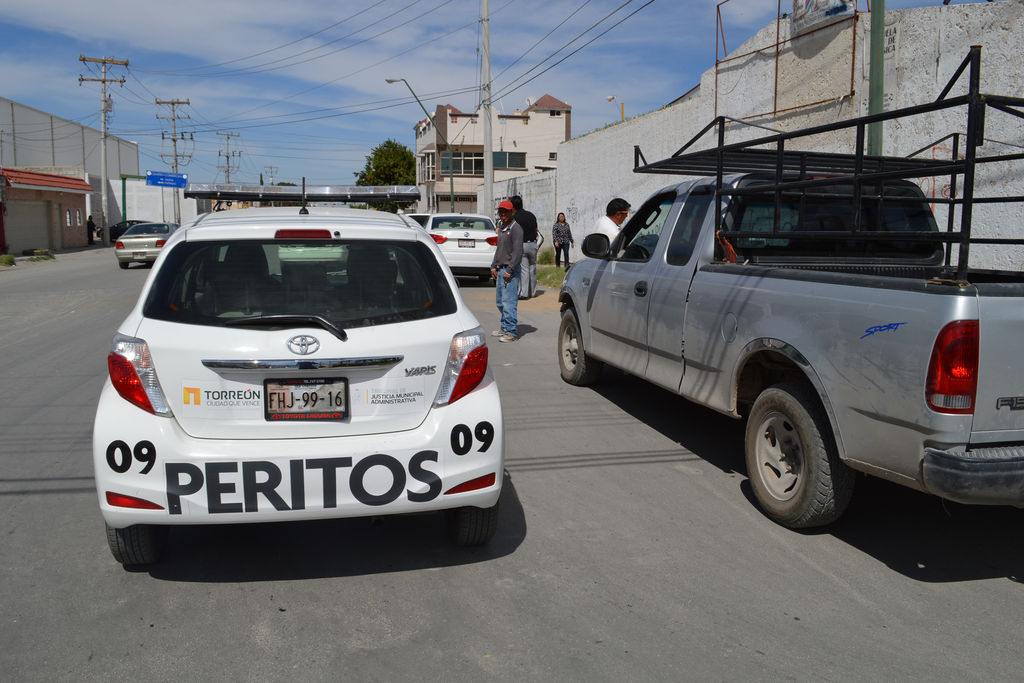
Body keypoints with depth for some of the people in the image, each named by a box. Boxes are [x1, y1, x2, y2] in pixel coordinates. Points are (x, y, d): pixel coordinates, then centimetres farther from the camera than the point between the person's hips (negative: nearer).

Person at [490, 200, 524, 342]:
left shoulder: (515, 229, -10)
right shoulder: (501, 228, 18)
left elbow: (517, 252, -16)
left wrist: (509, 270, -17)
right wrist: (493, 266, 17)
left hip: (510, 271, -9)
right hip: (500, 269, 9)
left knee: (509, 302, -10)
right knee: (500, 302, 12)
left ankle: (511, 331, -6)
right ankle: (505, 328, 22)